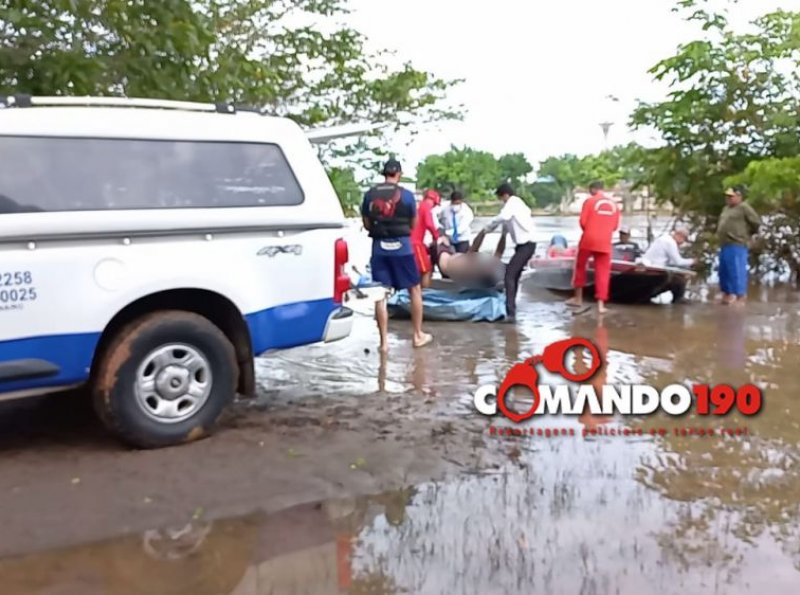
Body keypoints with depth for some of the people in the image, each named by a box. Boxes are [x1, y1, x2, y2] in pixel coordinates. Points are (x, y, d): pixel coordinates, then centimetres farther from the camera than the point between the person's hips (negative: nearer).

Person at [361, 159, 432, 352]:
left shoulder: (369, 195, 2)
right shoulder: (406, 195, -4)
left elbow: (367, 224, 7)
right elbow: (413, 224, 5)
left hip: (379, 247, 2)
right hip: (401, 246, -2)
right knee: (415, 289, 13)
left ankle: (384, 341, 6)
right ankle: (418, 335, 19)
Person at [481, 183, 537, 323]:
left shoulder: (512, 203, -10)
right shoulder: (518, 202, 19)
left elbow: (503, 217, -30)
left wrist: (487, 228, -18)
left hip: (525, 245, -10)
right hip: (526, 244, 10)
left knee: (509, 275, -17)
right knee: (514, 276, 16)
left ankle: (511, 313, -25)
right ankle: (511, 309, 25)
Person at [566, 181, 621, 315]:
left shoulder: (589, 201, -3)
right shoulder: (614, 204, 8)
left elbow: (582, 222, -6)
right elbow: (615, 226, 11)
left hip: (588, 240, -2)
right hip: (604, 242, 2)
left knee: (580, 267, 16)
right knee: (603, 272, 5)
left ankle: (578, 298, 21)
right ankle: (601, 304, 1)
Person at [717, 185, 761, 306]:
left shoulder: (744, 208, -9)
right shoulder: (726, 208, 17)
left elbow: (756, 222, -10)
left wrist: (748, 234, 1)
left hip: (737, 245, -9)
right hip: (725, 245, 9)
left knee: (737, 271, -8)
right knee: (724, 271, 12)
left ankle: (740, 296, -3)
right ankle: (727, 294, 22)